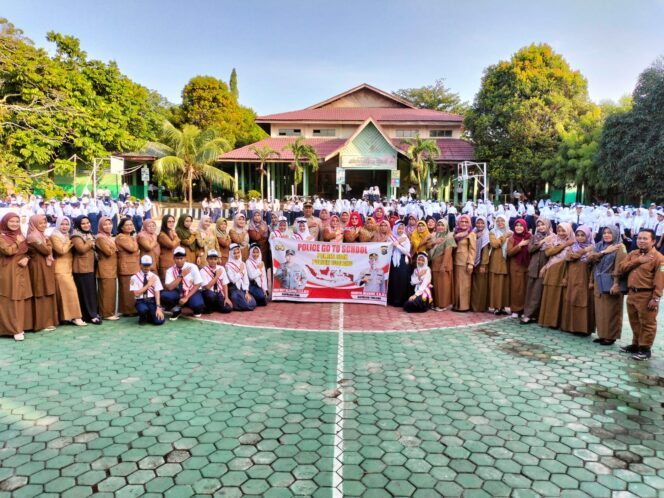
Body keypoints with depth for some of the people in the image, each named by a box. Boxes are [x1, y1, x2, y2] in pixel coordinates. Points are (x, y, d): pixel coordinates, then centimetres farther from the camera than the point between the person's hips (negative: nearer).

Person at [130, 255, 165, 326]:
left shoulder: (155, 277, 4)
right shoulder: (135, 277, -1)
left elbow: (157, 293, -4)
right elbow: (136, 293, -9)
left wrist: (158, 307, -15)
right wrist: (148, 284, -11)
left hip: (152, 301, 2)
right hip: (141, 301, -1)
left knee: (159, 321, -20)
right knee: (143, 309, -39)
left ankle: (150, 316, 17)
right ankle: (143, 318, 0)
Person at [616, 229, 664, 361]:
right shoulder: (632, 254, 12)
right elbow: (621, 268, 0)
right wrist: (638, 261, -9)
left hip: (646, 295, -7)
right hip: (631, 294, 7)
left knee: (647, 323, 2)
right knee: (635, 322, 17)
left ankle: (645, 348, 12)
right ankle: (636, 345, 29)